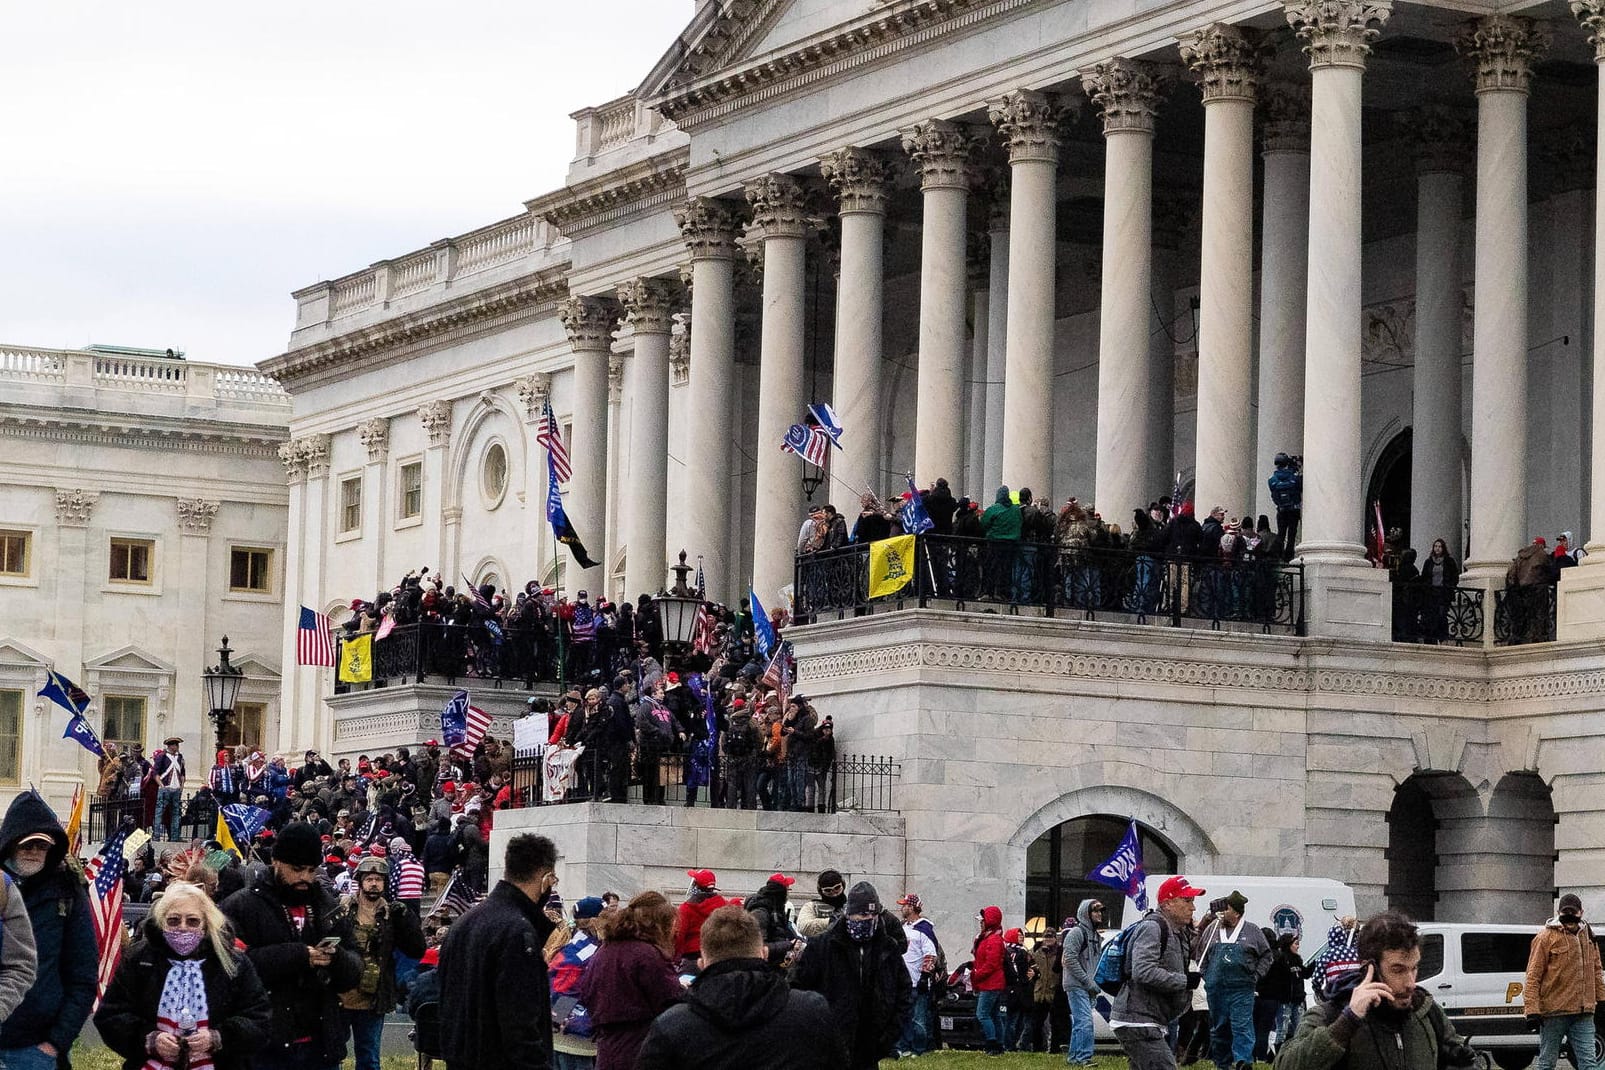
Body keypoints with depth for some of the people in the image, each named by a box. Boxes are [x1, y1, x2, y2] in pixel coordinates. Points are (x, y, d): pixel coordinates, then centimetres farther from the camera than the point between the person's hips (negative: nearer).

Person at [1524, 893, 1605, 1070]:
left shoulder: (1587, 936, 13)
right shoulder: (1546, 937, -4)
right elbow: (1533, 975, -8)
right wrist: (1532, 1009, -15)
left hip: (1583, 1013, 4)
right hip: (1554, 1013, -4)